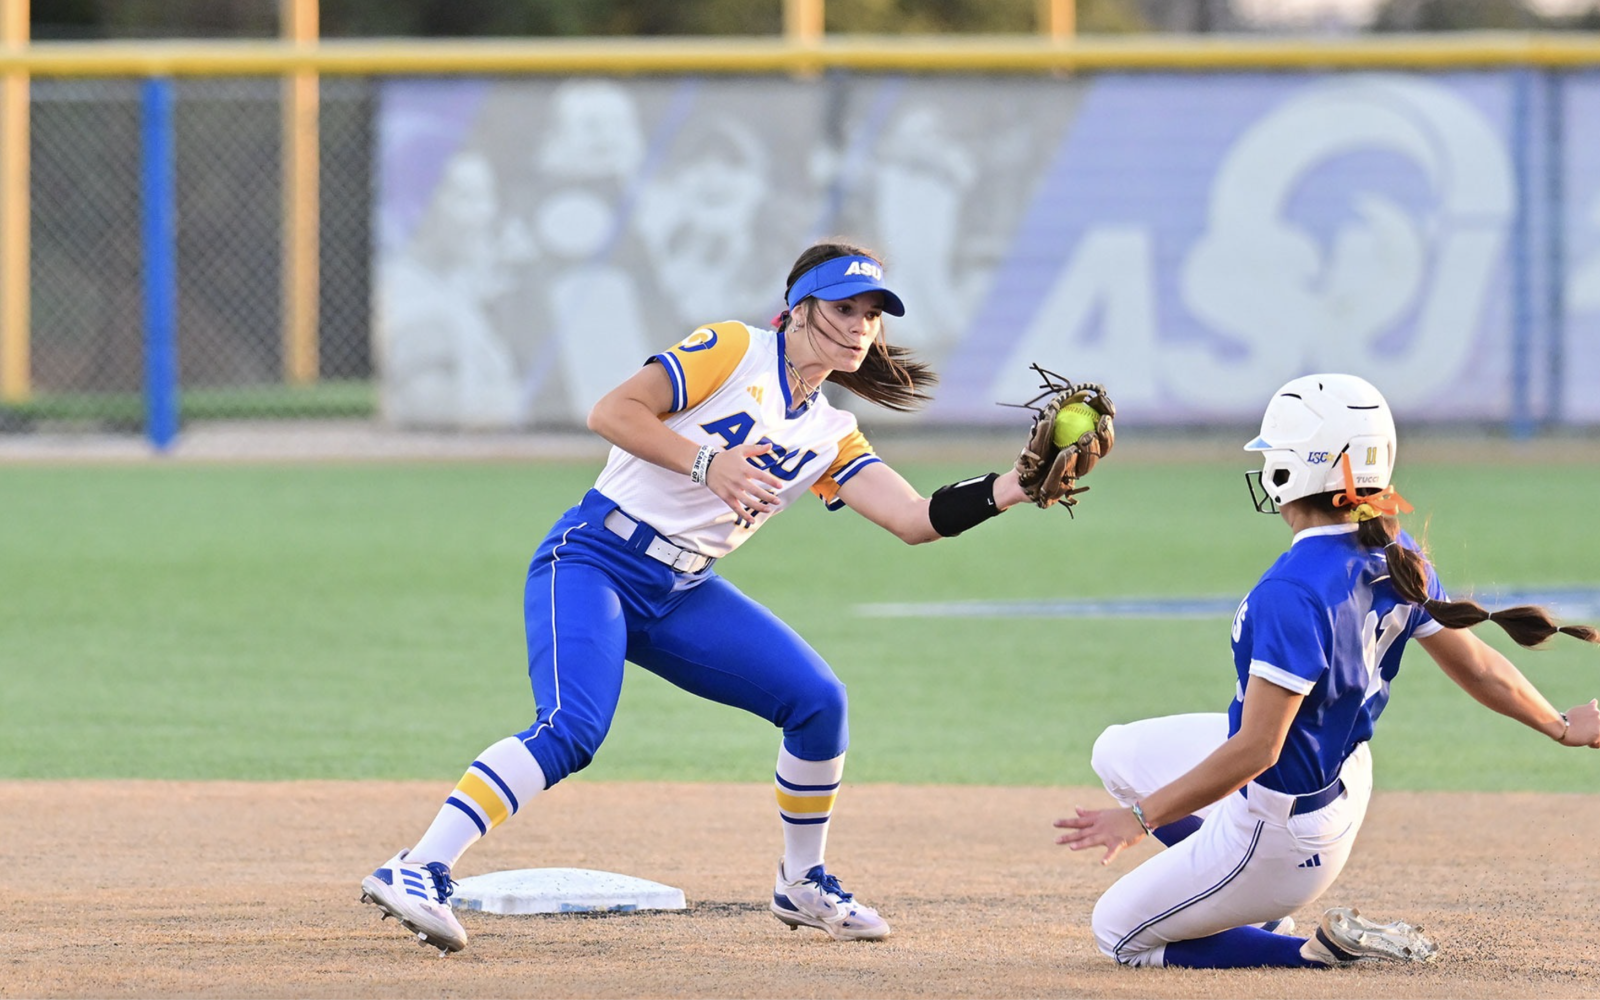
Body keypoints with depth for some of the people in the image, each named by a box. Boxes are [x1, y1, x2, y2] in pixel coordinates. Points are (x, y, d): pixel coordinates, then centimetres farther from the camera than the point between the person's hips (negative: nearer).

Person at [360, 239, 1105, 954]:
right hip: (592, 563, -7)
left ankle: (803, 884, 17)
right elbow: (611, 412, -14)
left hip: (682, 595, 7)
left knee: (817, 701, -3)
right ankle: (416, 873, -32)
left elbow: (913, 518, 0)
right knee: (570, 733, -28)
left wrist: (1016, 489, -12)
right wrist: (705, 462, -24)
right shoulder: (732, 352, -6)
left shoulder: (831, 437, 12)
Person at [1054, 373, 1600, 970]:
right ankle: (1247, 906, 24)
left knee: (1119, 934, 9)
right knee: (1117, 752, 25)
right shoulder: (1396, 557, -9)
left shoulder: (1293, 594, -34)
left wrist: (1141, 817, -23)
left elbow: (1255, 750, -31)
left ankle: (1330, 947, 1)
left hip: (1281, 832, -9)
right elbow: (1476, 666, 2)